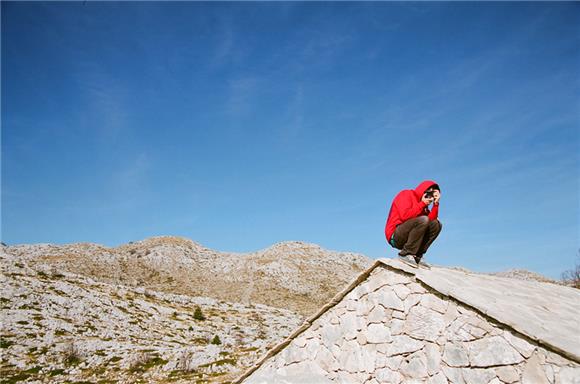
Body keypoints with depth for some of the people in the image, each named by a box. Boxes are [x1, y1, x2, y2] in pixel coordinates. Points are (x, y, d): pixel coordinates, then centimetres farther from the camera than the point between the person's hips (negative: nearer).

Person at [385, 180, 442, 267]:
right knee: (423, 220, -26)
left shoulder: (422, 204, 17)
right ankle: (406, 254, -19)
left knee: (437, 224, 2)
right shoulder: (406, 194, -4)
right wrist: (422, 204, -13)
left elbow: (431, 219, 2)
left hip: (407, 238, 8)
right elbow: (405, 215, -21)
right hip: (395, 236, -8)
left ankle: (417, 256, -4)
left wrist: (436, 204, -4)